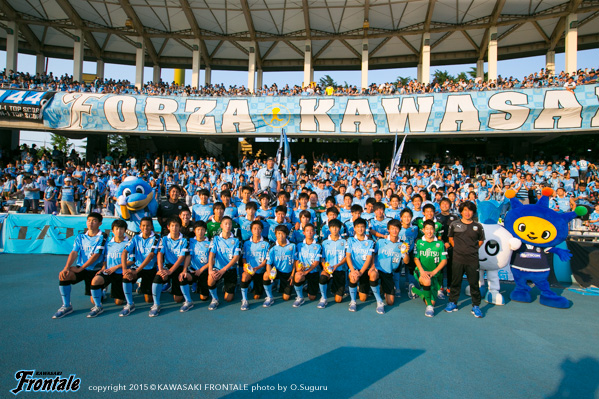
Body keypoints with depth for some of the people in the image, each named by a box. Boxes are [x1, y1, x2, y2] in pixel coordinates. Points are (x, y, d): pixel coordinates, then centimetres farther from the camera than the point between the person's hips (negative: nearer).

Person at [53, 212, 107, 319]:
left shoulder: (102, 237, -7)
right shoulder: (81, 237, 8)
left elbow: (96, 255, -14)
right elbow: (74, 253, -3)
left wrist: (80, 268, -18)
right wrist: (66, 267, -19)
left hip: (95, 270, -4)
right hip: (80, 268, 4)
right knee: (64, 276, -27)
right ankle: (66, 306, -12)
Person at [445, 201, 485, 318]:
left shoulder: (478, 226, 3)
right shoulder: (454, 225, 2)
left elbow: (481, 240, 16)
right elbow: (450, 238, 15)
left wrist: (473, 249, 7)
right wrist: (457, 248, 7)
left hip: (473, 259, 0)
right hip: (458, 259, 0)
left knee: (474, 283, 6)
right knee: (455, 282, 9)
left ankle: (476, 306, 18)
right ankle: (452, 303, 21)